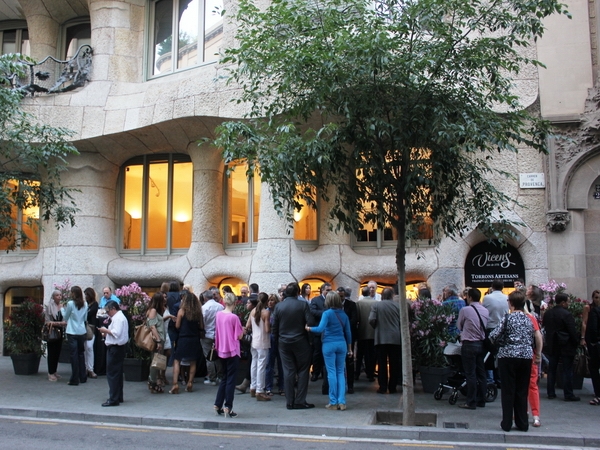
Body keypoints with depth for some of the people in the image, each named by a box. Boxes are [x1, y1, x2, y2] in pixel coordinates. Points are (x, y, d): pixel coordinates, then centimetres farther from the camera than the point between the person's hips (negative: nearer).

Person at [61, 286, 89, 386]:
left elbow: (65, 318, 1)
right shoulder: (85, 304, 3)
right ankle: (83, 377, 20)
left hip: (72, 332, -4)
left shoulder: (70, 303, -11)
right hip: (82, 332, 4)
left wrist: (62, 309, 16)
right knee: (81, 353, 14)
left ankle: (75, 379, 2)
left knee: (74, 355, -1)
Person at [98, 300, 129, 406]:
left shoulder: (118, 318, -15)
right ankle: (118, 397, 24)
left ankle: (113, 399, -6)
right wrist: (107, 333, 8)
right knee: (117, 374, 16)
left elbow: (116, 333, -25)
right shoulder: (120, 317, 18)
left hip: (115, 349, -11)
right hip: (118, 348, 11)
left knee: (112, 374, -8)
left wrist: (106, 330, -12)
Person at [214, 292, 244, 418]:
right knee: (231, 380, 2)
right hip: (232, 351, -6)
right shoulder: (234, 317, -17)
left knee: (224, 378, 18)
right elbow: (239, 336, -11)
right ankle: (227, 408, 3)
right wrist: (242, 330, 8)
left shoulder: (218, 314, 1)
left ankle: (218, 405, 19)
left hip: (221, 351, 6)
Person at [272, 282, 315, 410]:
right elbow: (310, 323, -14)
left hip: (284, 343, 3)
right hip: (300, 342, -3)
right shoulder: (303, 304, -9)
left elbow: (274, 326, 1)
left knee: (288, 371, 6)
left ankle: (289, 402, 8)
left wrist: (277, 340, 12)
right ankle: (300, 401, 3)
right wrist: (308, 337, 4)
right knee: (302, 371, 6)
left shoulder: (278, 306, -1)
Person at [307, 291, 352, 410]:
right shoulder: (343, 314, 8)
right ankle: (342, 402, 4)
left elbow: (320, 328, -19)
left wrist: (308, 328, -5)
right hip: (342, 344, 4)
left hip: (329, 344, -4)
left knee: (332, 372, 1)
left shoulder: (327, 313, -7)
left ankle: (333, 402, 4)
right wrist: (349, 348, 20)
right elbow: (348, 332, 12)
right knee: (340, 372, 9)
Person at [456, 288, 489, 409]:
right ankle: (481, 400, 19)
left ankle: (471, 402, 1)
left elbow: (459, 326, 1)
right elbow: (485, 326, 12)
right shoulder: (485, 311, 4)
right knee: (481, 373, 12)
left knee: (470, 374, -2)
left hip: (469, 344, -6)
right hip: (481, 343, 6)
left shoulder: (465, 310, -13)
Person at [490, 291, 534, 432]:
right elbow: (532, 339, 10)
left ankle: (507, 423, 7)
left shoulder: (508, 318, -9)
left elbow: (493, 335, -12)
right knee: (522, 391, 11)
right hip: (526, 357, 4)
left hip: (508, 356, -4)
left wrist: (503, 339, 8)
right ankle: (522, 424, 15)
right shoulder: (529, 319, 5)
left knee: (508, 391, 3)